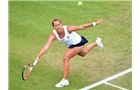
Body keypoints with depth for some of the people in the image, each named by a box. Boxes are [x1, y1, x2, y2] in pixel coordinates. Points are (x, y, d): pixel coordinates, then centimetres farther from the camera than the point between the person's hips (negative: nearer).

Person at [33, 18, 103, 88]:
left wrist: (95, 23, -23)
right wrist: (38, 57, -47)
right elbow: (46, 47, -35)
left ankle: (65, 80, -12)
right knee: (83, 53, 35)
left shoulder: (68, 29, -36)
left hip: (78, 42, -6)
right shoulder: (53, 35, -27)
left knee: (65, 58, -23)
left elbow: (82, 27, -25)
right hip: (71, 45, 6)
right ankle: (96, 43, 63)